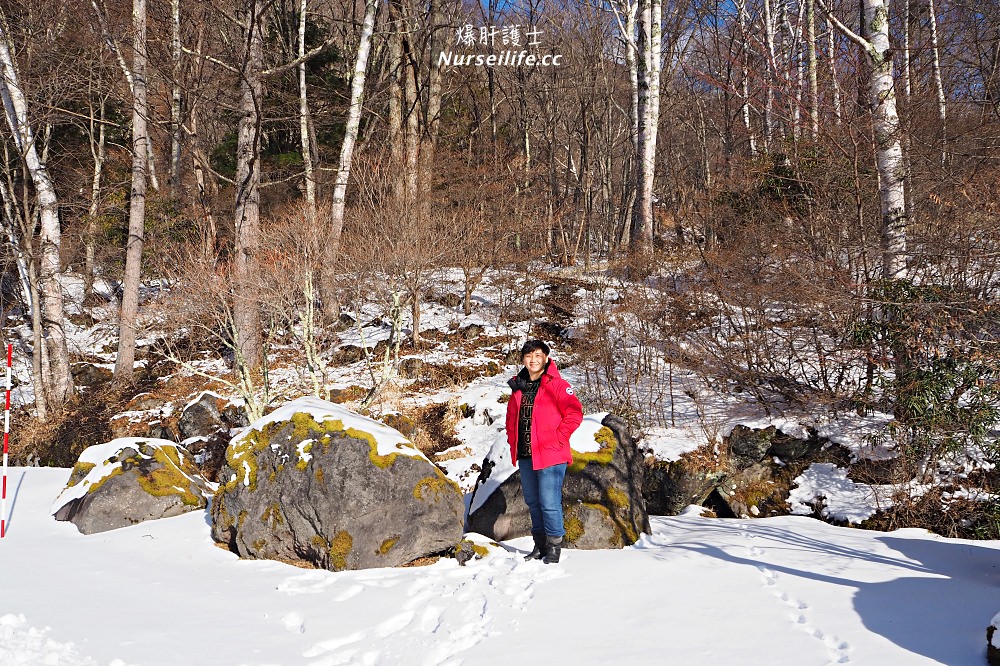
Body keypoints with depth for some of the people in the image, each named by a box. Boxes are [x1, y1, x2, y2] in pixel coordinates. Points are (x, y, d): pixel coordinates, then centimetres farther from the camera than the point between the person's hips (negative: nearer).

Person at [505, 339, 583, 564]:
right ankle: (540, 544, 27)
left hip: (550, 456, -7)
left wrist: (557, 439, -13)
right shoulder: (518, 387, 11)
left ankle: (554, 546, 8)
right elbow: (511, 417, 23)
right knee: (533, 502, 15)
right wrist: (513, 442, 13)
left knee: (549, 503, -7)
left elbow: (574, 414, -12)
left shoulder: (557, 385, -8)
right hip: (525, 457, 7)